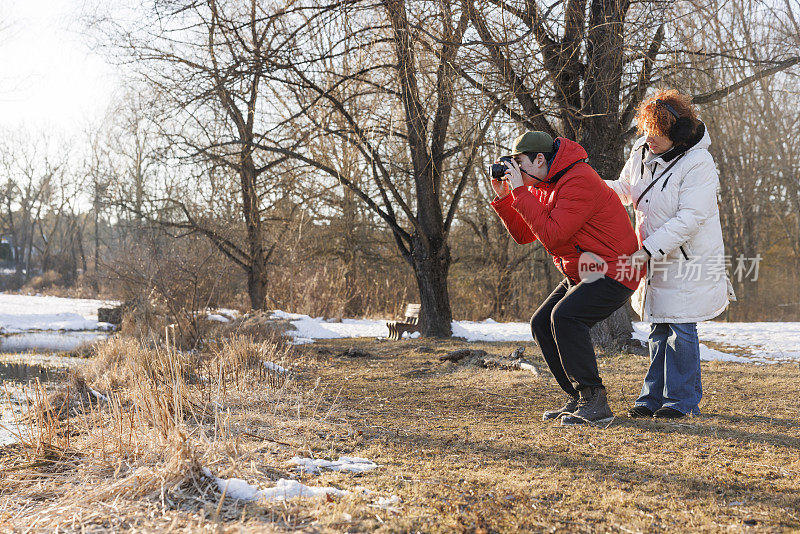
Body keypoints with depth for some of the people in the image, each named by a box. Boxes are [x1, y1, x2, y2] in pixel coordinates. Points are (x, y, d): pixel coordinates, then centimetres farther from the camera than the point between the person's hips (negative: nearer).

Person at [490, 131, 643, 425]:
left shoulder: (578, 182, -22)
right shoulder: (544, 187, 10)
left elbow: (551, 236, -29)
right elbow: (523, 234, 12)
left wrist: (521, 192, -24)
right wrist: (503, 197, 0)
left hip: (613, 273, -10)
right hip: (581, 274, 10)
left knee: (565, 316, -28)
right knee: (541, 323, 4)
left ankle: (595, 401, -21)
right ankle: (578, 398, 9)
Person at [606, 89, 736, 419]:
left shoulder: (698, 163, -21)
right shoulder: (642, 151, 1)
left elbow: (691, 218, -26)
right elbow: (625, 191, 15)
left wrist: (648, 248, -29)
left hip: (689, 259, -7)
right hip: (656, 259, 7)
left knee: (681, 329, -3)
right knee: (658, 328, 12)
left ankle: (682, 399, 9)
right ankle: (655, 396, 21)